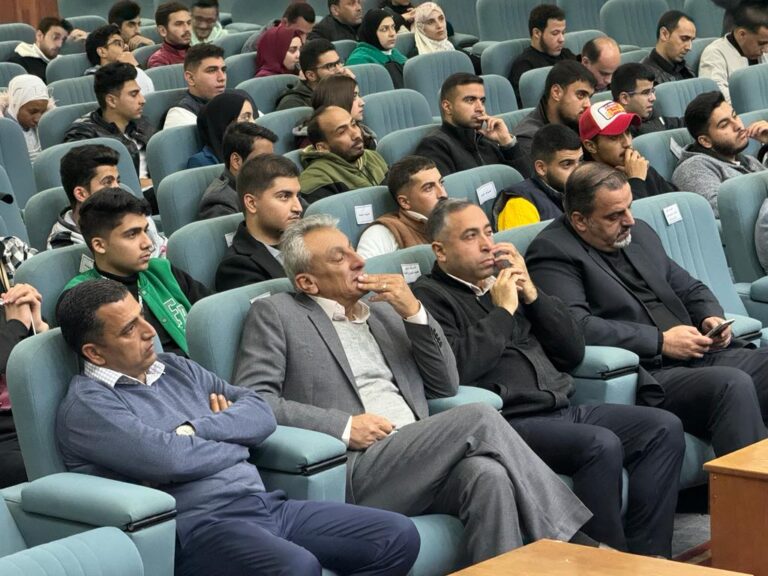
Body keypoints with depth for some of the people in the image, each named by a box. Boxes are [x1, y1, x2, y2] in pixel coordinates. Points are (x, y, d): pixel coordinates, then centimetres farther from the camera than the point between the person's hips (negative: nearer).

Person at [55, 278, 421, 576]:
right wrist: (235, 441, 2)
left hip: (265, 504, 8)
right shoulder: (86, 405, -4)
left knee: (398, 536, -6)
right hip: (198, 525, -8)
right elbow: (169, 459, -17)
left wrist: (196, 430, -5)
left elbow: (260, 413, 13)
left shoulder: (175, 368, 20)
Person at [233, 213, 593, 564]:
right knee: (479, 418, -23)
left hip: (420, 461, 5)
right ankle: (562, 538, -17)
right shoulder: (274, 315, 9)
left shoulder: (386, 311, 25)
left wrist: (414, 312, 4)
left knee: (487, 474, -29)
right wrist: (344, 426, -12)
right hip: (353, 471, -5)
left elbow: (445, 386, 19)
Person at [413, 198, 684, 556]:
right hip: (509, 421, -8)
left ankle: (646, 554, -8)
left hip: (562, 409, 8)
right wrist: (502, 311, -8)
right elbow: (456, 369, -19)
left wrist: (531, 295, 6)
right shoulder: (429, 297, 0)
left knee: (665, 428, -7)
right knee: (602, 445, -30)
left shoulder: (506, 280, 22)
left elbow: (573, 353, 18)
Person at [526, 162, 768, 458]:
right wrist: (660, 341, -15)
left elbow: (690, 289, 30)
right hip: (647, 376, -8)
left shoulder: (639, 233, 21)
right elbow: (575, 327, -19)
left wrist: (712, 317, 6)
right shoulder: (551, 253, -5)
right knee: (733, 385, -32)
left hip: (698, 355, 8)